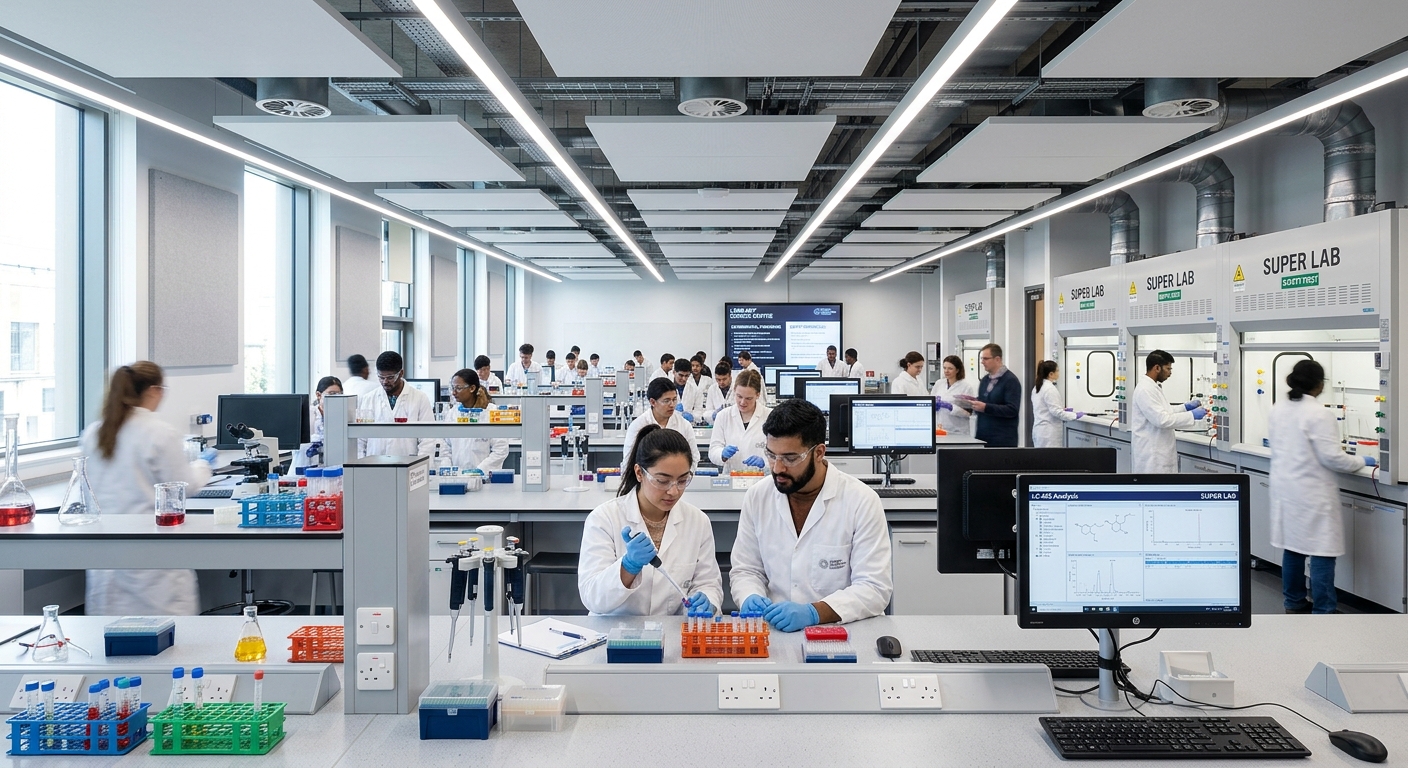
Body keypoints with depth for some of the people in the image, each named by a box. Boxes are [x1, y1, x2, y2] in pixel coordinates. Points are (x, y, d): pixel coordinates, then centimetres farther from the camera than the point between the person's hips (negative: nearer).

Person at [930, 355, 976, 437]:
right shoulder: (938, 383, 8)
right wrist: (934, 405, -5)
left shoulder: (967, 386, -4)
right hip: (939, 430, 3)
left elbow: (969, 412, -9)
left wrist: (950, 407, -20)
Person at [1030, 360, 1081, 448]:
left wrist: (1061, 409, 19)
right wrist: (1074, 415, -9)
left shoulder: (1037, 387, 12)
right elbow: (1055, 412, -19)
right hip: (1049, 432, -10)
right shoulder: (1050, 389, -17)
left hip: (1039, 430, 10)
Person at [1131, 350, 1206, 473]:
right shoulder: (1145, 389, -19)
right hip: (1151, 455, -10)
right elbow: (1161, 419, -24)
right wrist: (1192, 415, -17)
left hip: (1157, 452, 10)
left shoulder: (1152, 386, 13)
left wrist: (1186, 407, 12)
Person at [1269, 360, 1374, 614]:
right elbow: (1331, 457, -17)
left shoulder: (1277, 410, 5)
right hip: (1312, 494, -7)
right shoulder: (1319, 414, -18)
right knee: (1321, 551, 0)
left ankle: (1294, 602, 25)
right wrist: (1361, 462, -2)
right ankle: (1323, 612, 3)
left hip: (1285, 488, 8)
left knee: (1293, 546, 16)